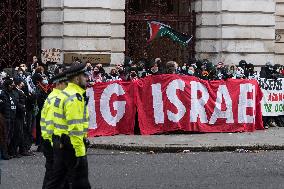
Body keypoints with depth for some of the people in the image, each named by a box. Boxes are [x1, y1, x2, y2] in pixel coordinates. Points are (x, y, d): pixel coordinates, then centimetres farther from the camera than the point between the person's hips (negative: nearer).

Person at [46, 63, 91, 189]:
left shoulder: (64, 94, 15)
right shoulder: (75, 97, -18)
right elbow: (75, 128, -23)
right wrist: (80, 152, -23)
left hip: (59, 144, 10)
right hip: (72, 144, -10)